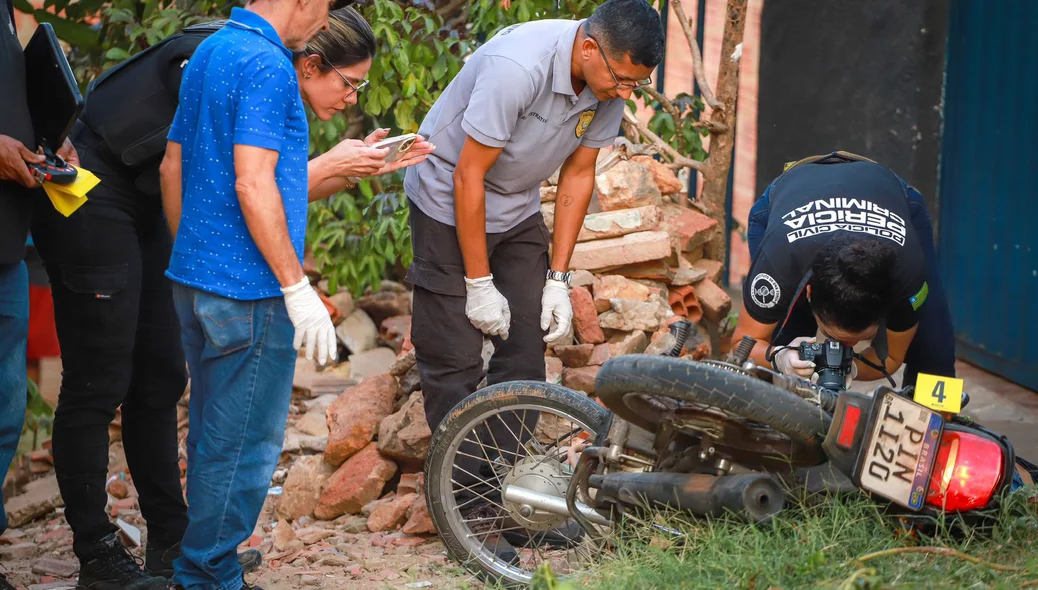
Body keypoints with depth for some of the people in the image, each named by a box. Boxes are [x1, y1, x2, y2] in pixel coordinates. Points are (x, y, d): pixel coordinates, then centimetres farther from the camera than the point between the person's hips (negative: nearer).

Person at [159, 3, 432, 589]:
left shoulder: (211, 51, 14)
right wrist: (299, 290, -19)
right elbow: (254, 188, -22)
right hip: (248, 290, -10)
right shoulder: (268, 67, -16)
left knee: (212, 437, 18)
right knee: (245, 445, -1)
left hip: (194, 278, 10)